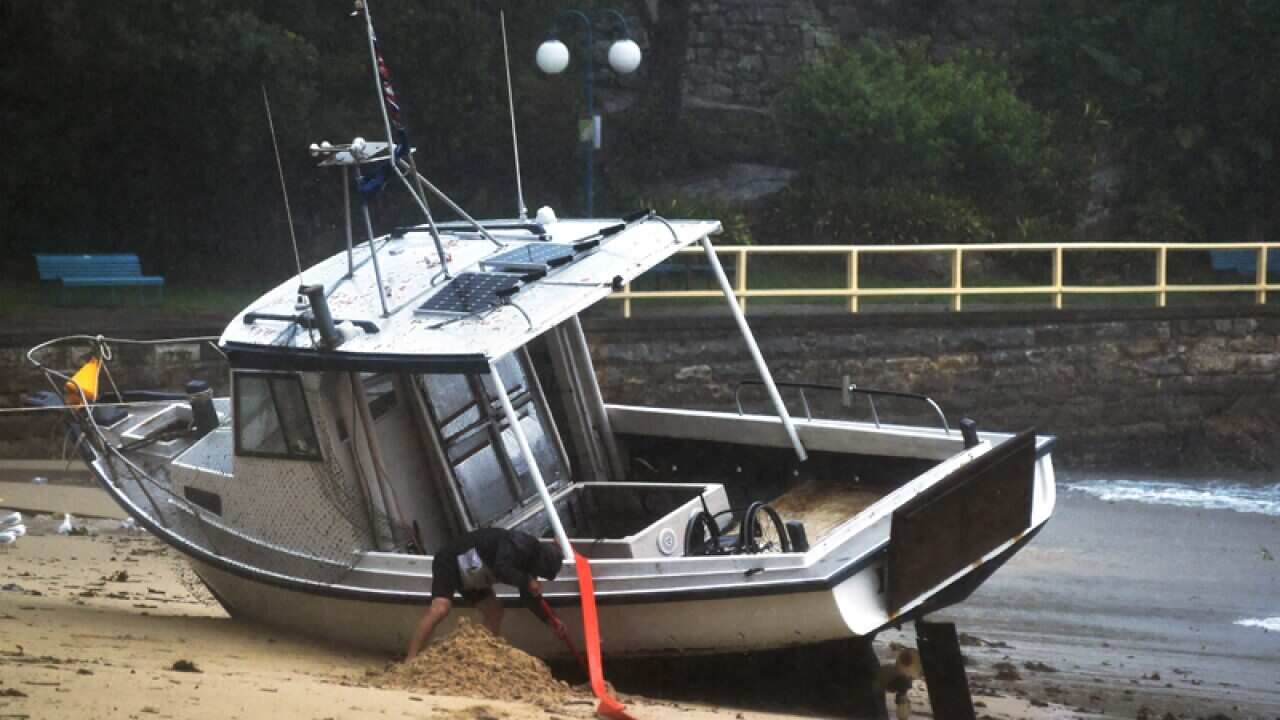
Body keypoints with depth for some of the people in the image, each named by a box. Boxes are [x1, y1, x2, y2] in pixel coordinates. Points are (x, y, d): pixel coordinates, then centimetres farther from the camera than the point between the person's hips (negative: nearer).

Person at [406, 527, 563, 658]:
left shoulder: (529, 558, 3)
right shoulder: (518, 545, -26)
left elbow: (530, 596, 14)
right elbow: (501, 569, -41)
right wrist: (527, 581, -30)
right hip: (451, 561, -10)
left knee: (494, 611, 8)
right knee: (440, 608, -28)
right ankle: (411, 660, -32)